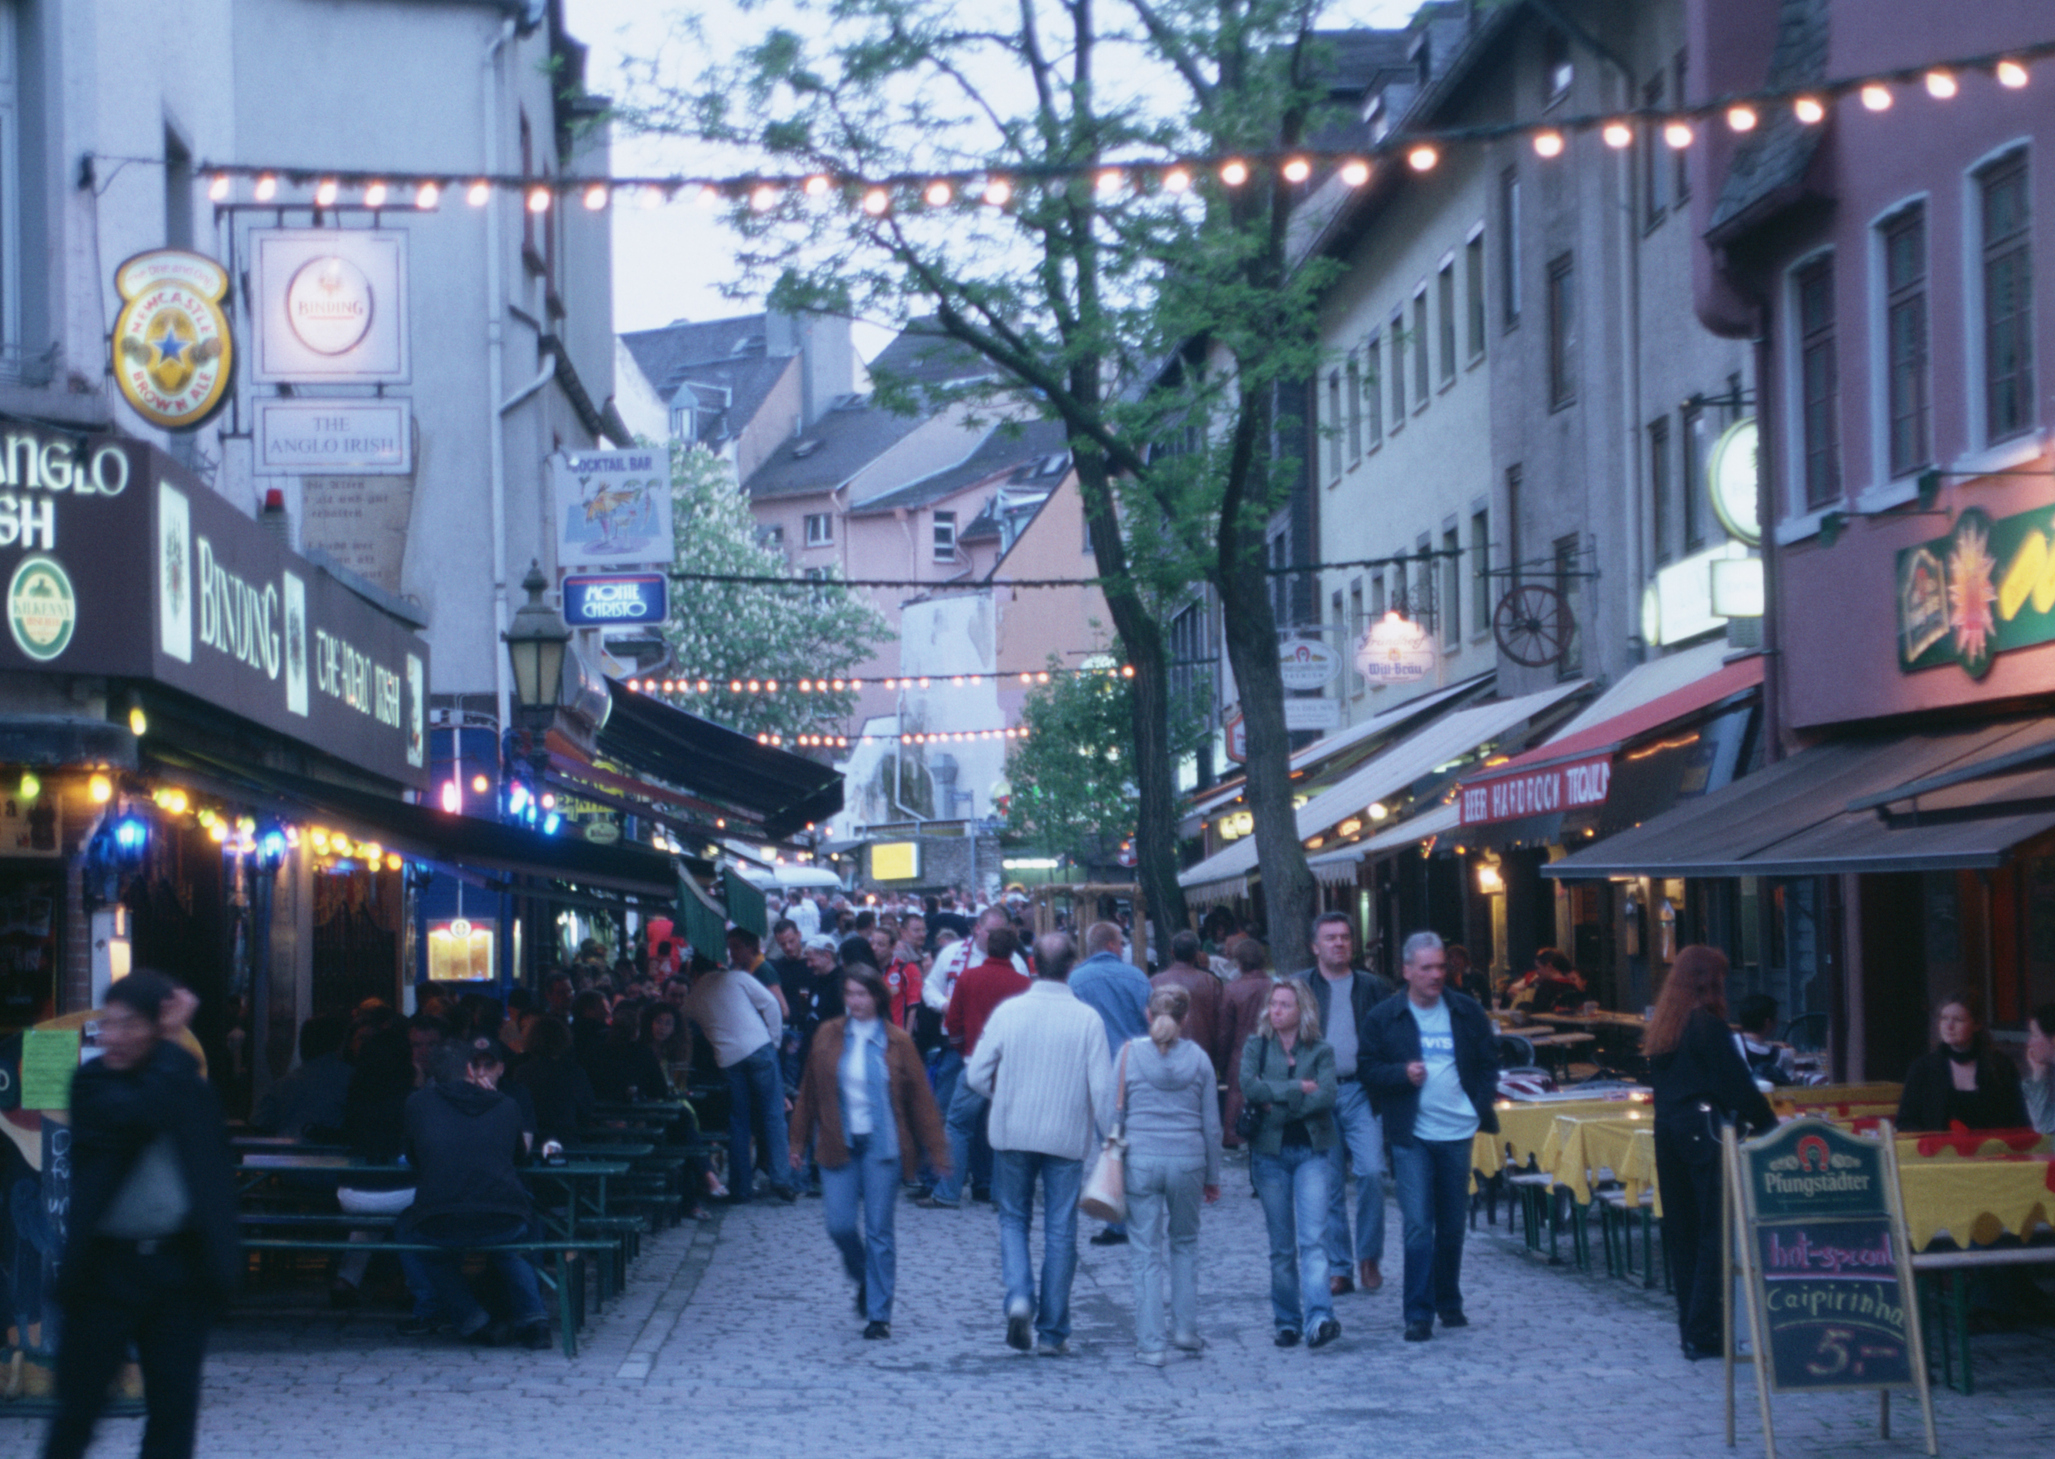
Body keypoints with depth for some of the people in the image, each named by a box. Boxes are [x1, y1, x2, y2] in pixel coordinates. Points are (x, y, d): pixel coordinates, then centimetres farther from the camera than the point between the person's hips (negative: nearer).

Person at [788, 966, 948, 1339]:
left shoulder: (897, 1041, 0)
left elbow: (919, 1097, 2)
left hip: (882, 1145, -2)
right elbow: (809, 1093, 10)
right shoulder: (828, 1037, 5)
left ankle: (878, 1314, 6)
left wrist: (935, 1148, 0)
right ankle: (864, 1280, 29)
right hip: (838, 1145, 2)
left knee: (879, 1232, -2)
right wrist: (799, 1142, 9)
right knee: (839, 1226, -2)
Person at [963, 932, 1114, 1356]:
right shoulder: (1088, 1019, -8)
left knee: (1013, 1219, 16)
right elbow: (1102, 1087, -8)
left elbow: (977, 1074, -3)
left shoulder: (1008, 1011, -5)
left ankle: (1019, 1296, -9)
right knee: (1060, 1232, 7)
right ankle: (1052, 1332, 10)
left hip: (1013, 1132, 1)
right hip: (1067, 1137, -1)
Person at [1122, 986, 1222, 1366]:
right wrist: (1213, 1176, 15)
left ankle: (1151, 1343, 1)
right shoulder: (1199, 1058, 2)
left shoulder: (1130, 1053, -2)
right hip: (1188, 1160, 1)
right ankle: (1185, 1327, 17)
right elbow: (1211, 1124, 6)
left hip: (1141, 1160, -1)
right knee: (1185, 1243, 21)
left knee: (1147, 1253, 3)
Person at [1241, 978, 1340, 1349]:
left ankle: (1319, 1318, -26)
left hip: (1312, 1151, -2)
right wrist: (1297, 1088, -11)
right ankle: (1287, 1322, 12)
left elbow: (1326, 1097, -10)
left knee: (1313, 1238, -15)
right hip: (1270, 1151, 2)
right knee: (1281, 1245, 4)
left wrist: (1277, 1102, -11)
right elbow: (1249, 1087, -9)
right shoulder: (1256, 1046, 9)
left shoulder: (1320, 1052, 6)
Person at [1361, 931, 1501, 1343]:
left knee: (1453, 1225, 12)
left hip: (1458, 1131, 3)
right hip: (1412, 1136, -3)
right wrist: (1403, 1074, -17)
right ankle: (1418, 1314, -7)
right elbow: (1370, 1071, 1)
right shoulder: (1383, 1018, 0)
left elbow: (1488, 1062, 12)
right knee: (1418, 1226, -10)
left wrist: (1482, 1105, -1)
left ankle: (1449, 1303, 26)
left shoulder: (1468, 1012, 5)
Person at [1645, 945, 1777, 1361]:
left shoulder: (1663, 1027, 12)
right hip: (1705, 1131, -8)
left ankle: (1690, 1329, 13)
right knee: (1714, 1232, -5)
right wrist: (1767, 1124, 1)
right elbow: (1738, 1083, -10)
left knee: (1682, 1232, 11)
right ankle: (1705, 1332, -9)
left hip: (1668, 1132, 8)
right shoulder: (1708, 1026, -11)